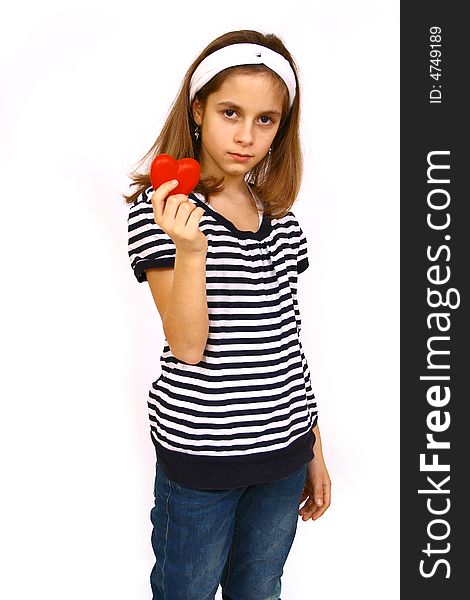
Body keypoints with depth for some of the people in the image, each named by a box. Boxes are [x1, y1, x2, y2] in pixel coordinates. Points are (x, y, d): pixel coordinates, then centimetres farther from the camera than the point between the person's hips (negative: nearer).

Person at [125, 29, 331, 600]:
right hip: (200, 449, -4)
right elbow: (188, 347, -16)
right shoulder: (161, 207, -11)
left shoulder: (279, 215, 5)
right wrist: (190, 249, -32)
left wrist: (314, 449, 13)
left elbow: (284, 342, 9)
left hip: (284, 447, 5)